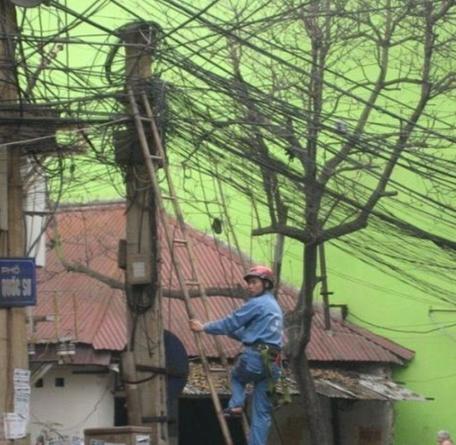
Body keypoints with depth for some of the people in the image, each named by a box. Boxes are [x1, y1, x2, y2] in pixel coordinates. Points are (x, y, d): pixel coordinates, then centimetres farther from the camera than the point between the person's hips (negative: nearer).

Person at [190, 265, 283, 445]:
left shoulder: (257, 303, -4)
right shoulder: (274, 306, 24)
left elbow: (231, 322, -1)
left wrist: (204, 327, 9)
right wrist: (228, 330, 31)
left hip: (255, 357, -7)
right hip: (272, 364, 7)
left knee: (237, 376, 26)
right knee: (262, 412, 6)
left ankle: (236, 404, 4)